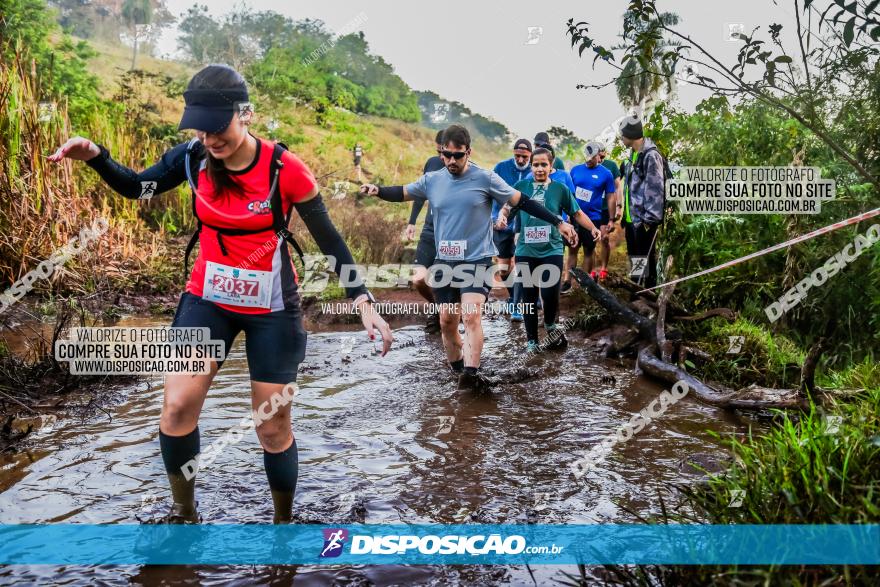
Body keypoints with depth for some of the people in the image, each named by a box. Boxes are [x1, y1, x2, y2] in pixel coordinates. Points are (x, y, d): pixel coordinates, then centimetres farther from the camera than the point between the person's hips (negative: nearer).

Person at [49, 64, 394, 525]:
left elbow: (328, 238, -11)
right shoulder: (194, 156, -9)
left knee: (273, 428, 4)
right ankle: (183, 514, 20)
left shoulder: (284, 168, -19)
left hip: (271, 308, -3)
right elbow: (135, 186, 7)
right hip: (208, 298, 3)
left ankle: (284, 521, 27)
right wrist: (94, 156, -13)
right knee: (177, 407, -5)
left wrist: (363, 301, -16)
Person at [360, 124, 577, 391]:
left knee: (471, 316, -22)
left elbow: (522, 201, -1)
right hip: (444, 262, 5)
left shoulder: (485, 178, -6)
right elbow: (402, 193, 16)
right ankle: (457, 368, 28)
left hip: (477, 260, -4)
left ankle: (471, 373, -29)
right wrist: (377, 190, -6)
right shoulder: (432, 180, 4)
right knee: (447, 321, 9)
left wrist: (558, 222, -3)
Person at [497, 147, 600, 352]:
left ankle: (550, 325, 18)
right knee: (529, 297, 7)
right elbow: (507, 207, 10)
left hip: (552, 251, -1)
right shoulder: (521, 187, 4)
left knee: (550, 293, -14)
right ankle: (531, 339, 22)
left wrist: (592, 228, -6)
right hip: (526, 252, 1)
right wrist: (501, 216, -13)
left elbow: (577, 213, 8)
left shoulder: (560, 188, 3)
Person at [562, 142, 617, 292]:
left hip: (593, 219, -1)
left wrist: (611, 219, -2)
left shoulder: (605, 174, -2)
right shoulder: (575, 170, 2)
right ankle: (567, 282, 7)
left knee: (588, 251, 8)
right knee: (572, 249, 4)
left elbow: (610, 197, 1)